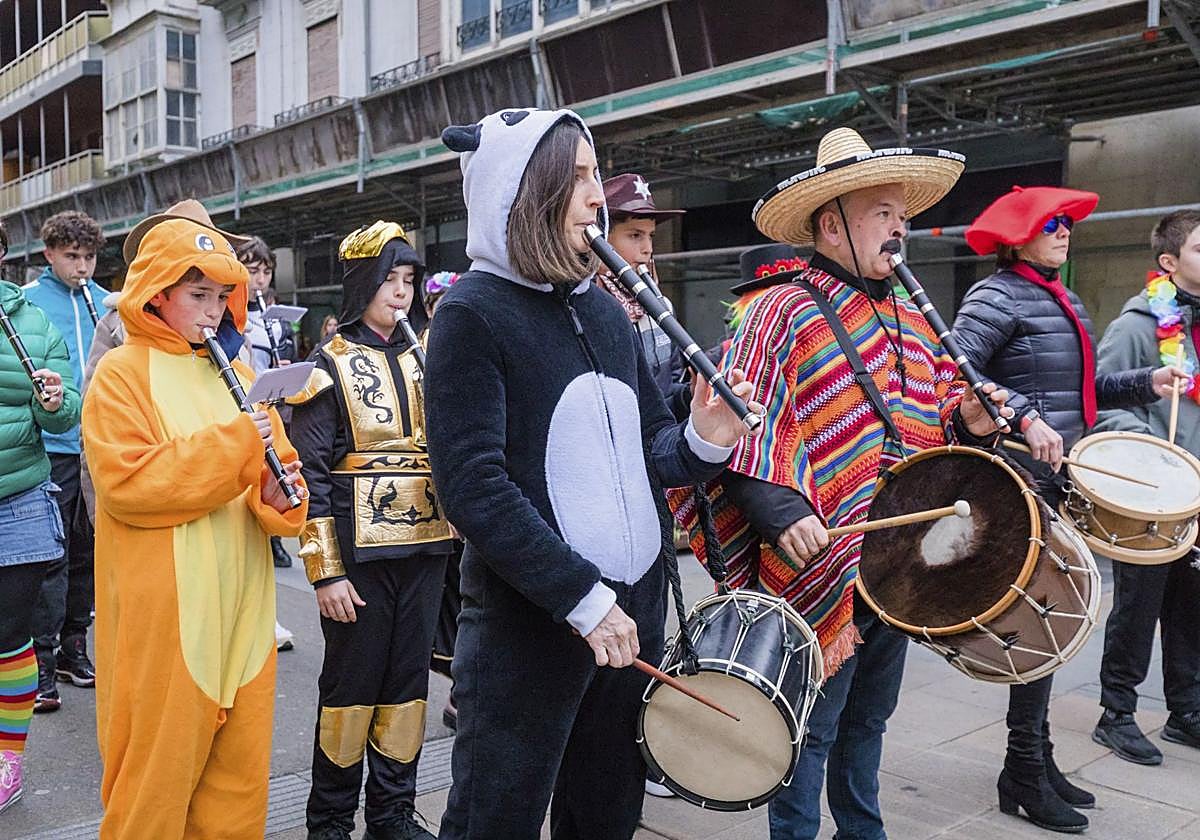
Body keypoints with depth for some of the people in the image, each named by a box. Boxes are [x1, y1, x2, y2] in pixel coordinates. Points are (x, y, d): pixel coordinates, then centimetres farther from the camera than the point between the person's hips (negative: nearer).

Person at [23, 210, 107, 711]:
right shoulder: (26, 301, -2)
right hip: (52, 446, -4)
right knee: (50, 556, -3)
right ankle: (42, 660, 7)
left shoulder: (105, 303, 9)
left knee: (86, 552, 13)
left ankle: (73, 646, 27)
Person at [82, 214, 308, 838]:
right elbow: (124, 482, -16)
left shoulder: (236, 371, 14)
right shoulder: (121, 373, -4)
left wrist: (280, 493, -8)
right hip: (164, 606, -5)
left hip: (242, 598, 5)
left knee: (240, 760, 11)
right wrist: (234, 444, -18)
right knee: (162, 757, 4)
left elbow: (278, 462, 15)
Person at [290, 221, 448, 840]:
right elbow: (309, 475, -7)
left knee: (408, 681, 12)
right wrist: (325, 572, -12)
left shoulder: (426, 359, 11)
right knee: (352, 684, 5)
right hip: (360, 555, -4)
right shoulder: (331, 366, -3)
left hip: (424, 550, 5)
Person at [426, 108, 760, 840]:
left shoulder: (605, 308, 9)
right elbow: (473, 488, -18)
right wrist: (584, 597, -20)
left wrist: (701, 442, -8)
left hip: (635, 609, 7)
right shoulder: (472, 313, -11)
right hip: (524, 622, -6)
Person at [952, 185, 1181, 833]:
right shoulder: (997, 297, -10)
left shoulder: (1065, 302, 18)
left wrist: (1144, 383, 11)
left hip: (1062, 479, 9)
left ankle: (1037, 756, 26)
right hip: (1020, 480, -9)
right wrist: (1025, 418, -29)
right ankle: (1024, 775, 7)